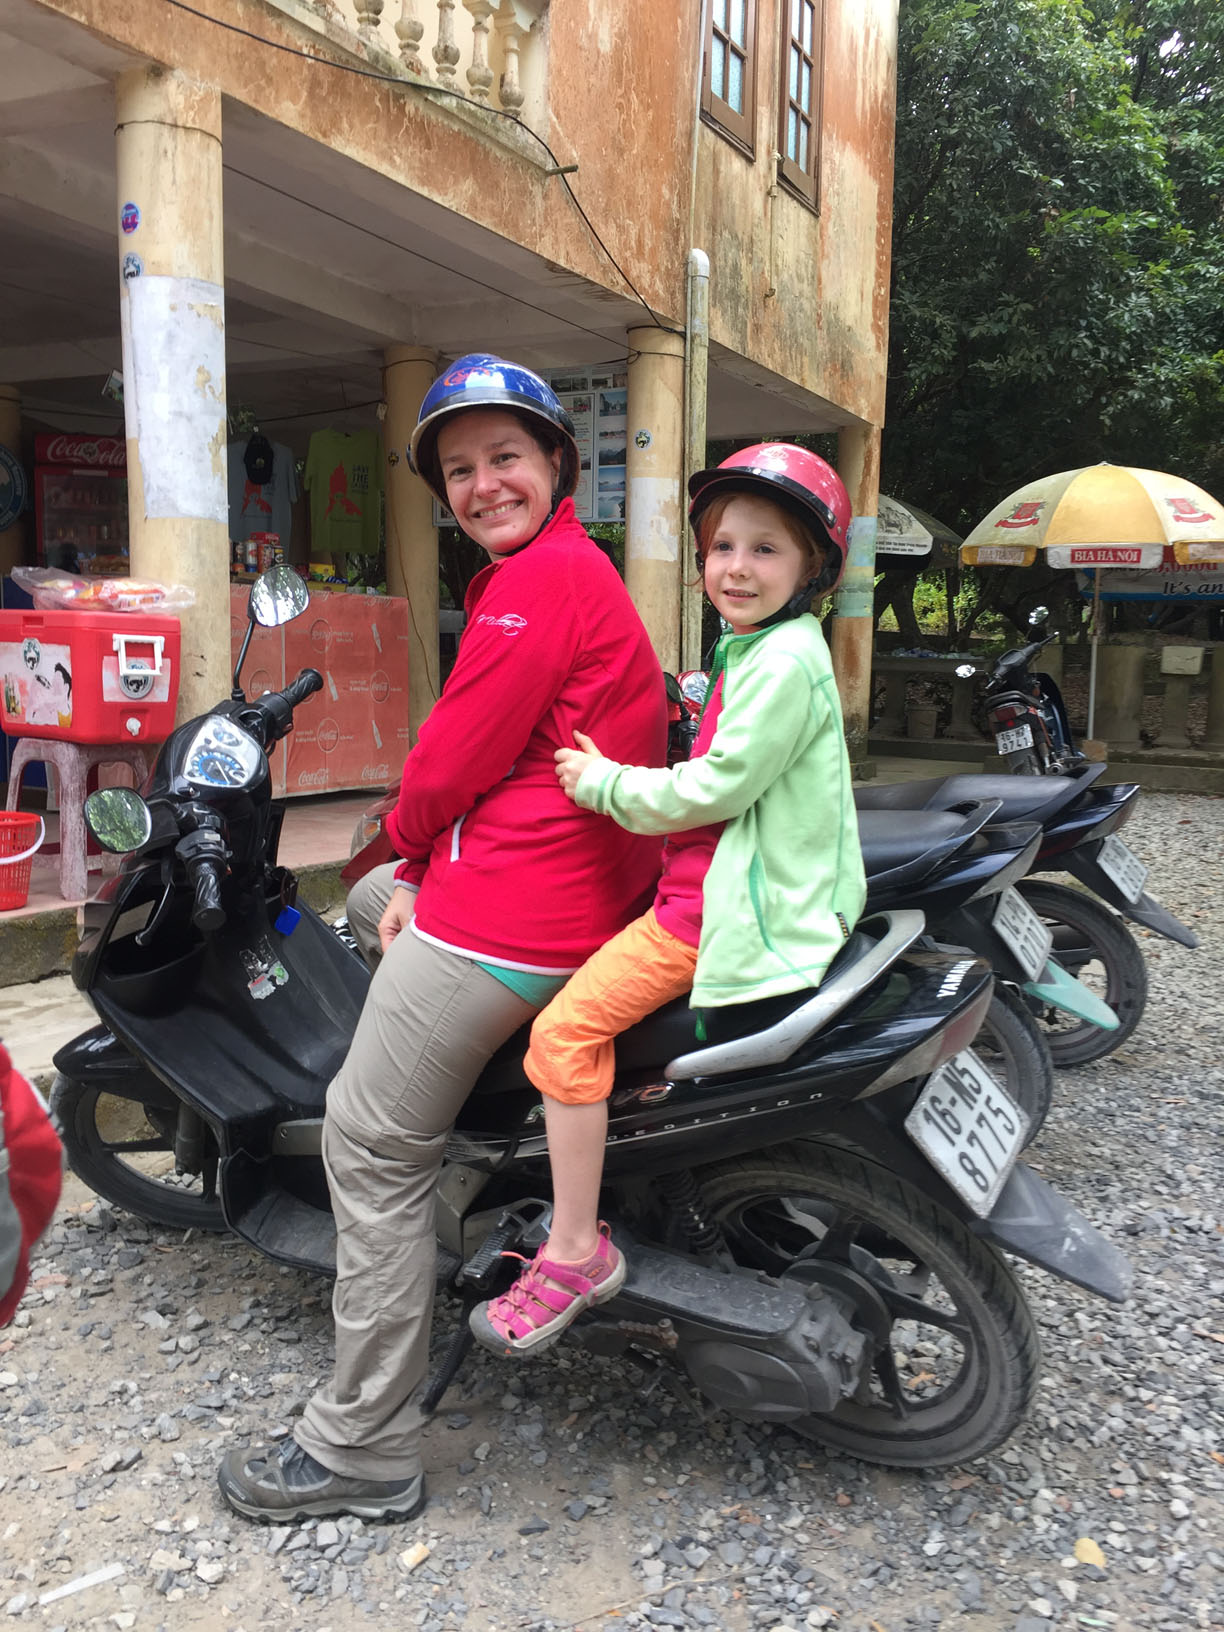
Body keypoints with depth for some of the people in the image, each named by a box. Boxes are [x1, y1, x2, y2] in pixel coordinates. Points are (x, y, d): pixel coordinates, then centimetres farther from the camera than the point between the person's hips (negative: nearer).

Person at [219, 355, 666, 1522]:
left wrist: (409, 841, 7)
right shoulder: (575, 568, 18)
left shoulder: (537, 580, -15)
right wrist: (422, 874, 7)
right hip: (588, 889, 11)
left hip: (511, 915, -11)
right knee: (373, 901, 34)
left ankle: (362, 1451, 10)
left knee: (372, 1146, -3)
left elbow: (454, 761, -16)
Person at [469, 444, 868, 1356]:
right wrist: (618, 783, 12)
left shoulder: (785, 659, -16)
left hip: (736, 903, -11)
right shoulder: (752, 650, 17)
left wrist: (606, 784, -11)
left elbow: (718, 785, -22)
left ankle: (577, 1250, -3)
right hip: (720, 886, 11)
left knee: (564, 1032, -15)